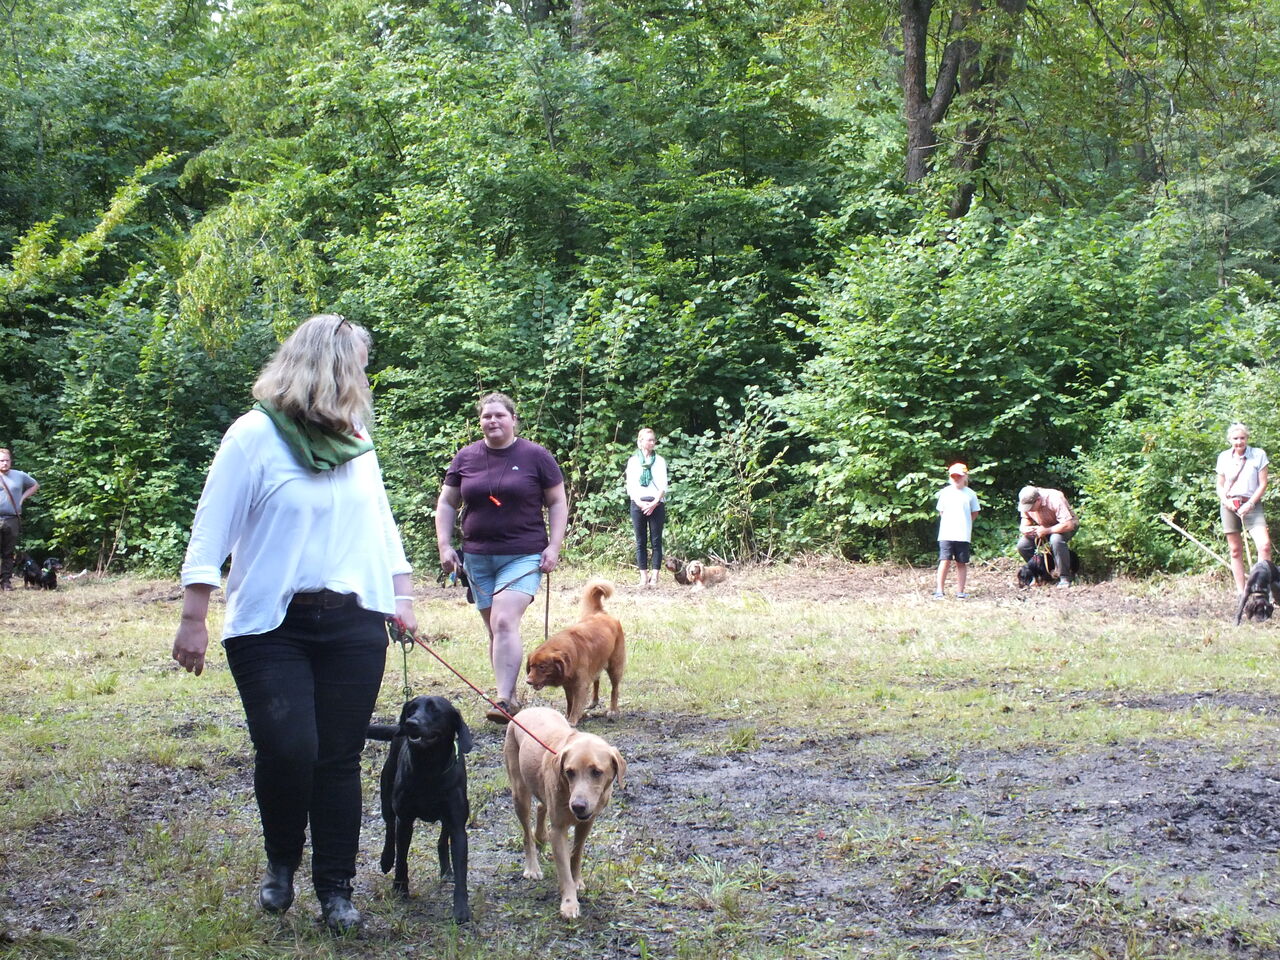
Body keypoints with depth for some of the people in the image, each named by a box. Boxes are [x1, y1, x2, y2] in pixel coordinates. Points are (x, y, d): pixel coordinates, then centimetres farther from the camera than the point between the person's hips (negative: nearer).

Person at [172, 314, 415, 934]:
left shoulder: (355, 438, 9)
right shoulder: (255, 436, -8)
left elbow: (380, 519, 19)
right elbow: (211, 531, -8)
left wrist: (401, 594, 13)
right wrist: (193, 621, -11)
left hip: (353, 626, 4)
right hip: (270, 627, -4)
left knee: (340, 758, 4)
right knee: (287, 750, -12)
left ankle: (336, 888, 16)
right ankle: (281, 864, 16)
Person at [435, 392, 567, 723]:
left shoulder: (536, 456, -1)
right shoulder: (466, 457, 7)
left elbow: (558, 503, 4)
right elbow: (446, 504, 14)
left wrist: (553, 547, -5)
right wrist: (444, 546, 4)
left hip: (523, 556, -4)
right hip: (477, 557, 4)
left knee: (504, 622, -20)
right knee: (495, 630, 9)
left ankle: (504, 700, -22)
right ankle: (511, 697, 19)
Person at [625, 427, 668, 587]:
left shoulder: (659, 461, 10)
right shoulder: (633, 461, 11)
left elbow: (663, 485, 2)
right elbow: (630, 485, 4)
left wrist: (655, 502, -11)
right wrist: (639, 502, -11)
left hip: (656, 504, -1)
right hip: (638, 503, 1)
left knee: (656, 541, -2)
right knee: (641, 541, 1)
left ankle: (654, 576, -3)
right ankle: (643, 576, 2)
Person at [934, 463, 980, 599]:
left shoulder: (970, 494, 4)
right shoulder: (945, 492, 6)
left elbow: (974, 512, 13)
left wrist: (964, 524, 7)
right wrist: (949, 522, 4)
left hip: (963, 535, 0)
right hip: (946, 534, 0)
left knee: (962, 563, 4)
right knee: (945, 561, -9)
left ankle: (960, 591, 9)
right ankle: (940, 590, -7)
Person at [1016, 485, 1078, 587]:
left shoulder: (1055, 500, -33)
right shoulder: (1026, 503, -15)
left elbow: (1068, 525, -38)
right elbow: (1024, 524, -2)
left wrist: (1046, 531, -38)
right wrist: (1024, 529, -26)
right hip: (1044, 527, 6)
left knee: (1056, 540, -39)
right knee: (1022, 545, -16)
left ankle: (1065, 578, -25)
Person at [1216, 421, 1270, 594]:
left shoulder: (1258, 454, 0)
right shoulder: (1223, 457, 9)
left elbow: (1263, 484, -1)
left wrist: (1250, 504, -11)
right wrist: (1225, 500, -5)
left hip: (1251, 504, -3)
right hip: (1229, 506, 3)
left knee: (1265, 544, -20)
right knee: (1235, 550, 5)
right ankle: (1241, 592, 9)